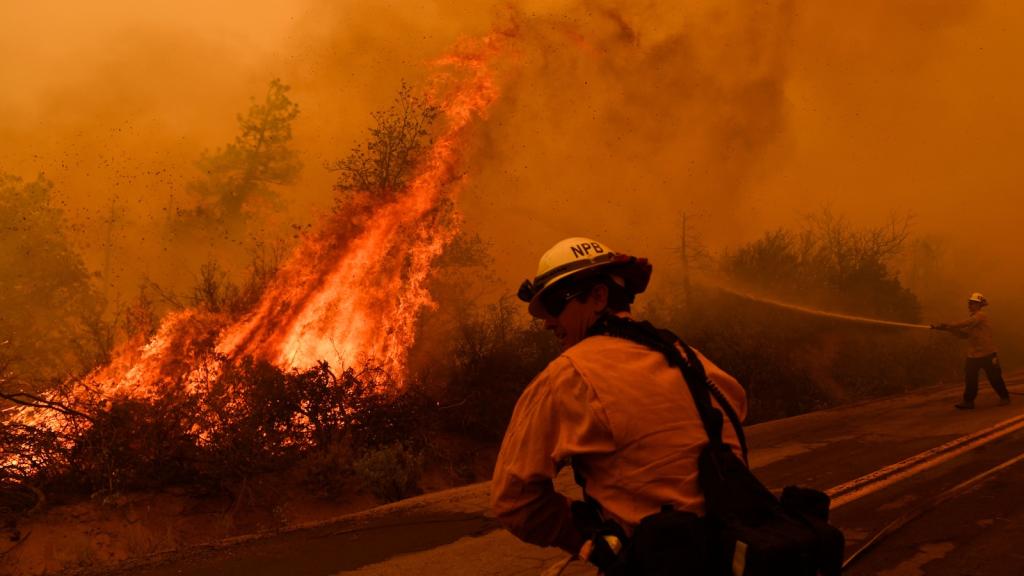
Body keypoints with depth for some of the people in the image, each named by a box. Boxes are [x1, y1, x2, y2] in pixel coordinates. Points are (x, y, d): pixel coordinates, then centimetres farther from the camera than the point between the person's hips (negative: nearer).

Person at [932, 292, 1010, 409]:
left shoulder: (981, 316, -12)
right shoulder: (973, 318, 17)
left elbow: (965, 324, -25)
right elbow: (965, 334, 10)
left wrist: (947, 326, -27)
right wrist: (950, 329, -6)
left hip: (987, 354, -8)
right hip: (973, 354, 8)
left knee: (994, 378, 4)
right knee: (970, 379, -1)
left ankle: (1004, 397, 21)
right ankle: (968, 401, 2)